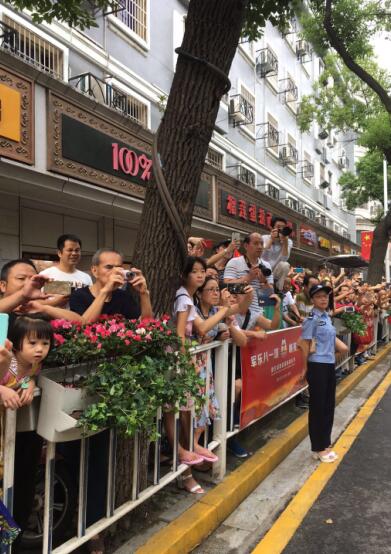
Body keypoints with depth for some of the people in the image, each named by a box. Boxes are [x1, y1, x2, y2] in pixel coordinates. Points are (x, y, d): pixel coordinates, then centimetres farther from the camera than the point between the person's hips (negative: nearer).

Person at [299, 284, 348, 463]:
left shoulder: (327, 317, 11)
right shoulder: (311, 319, -13)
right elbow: (304, 344, -13)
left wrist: (340, 345, 5)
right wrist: (306, 367, -10)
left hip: (330, 364, 8)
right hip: (317, 366, -8)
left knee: (329, 405, 14)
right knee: (317, 407, 1)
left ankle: (325, 444, 28)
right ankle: (318, 448, 14)